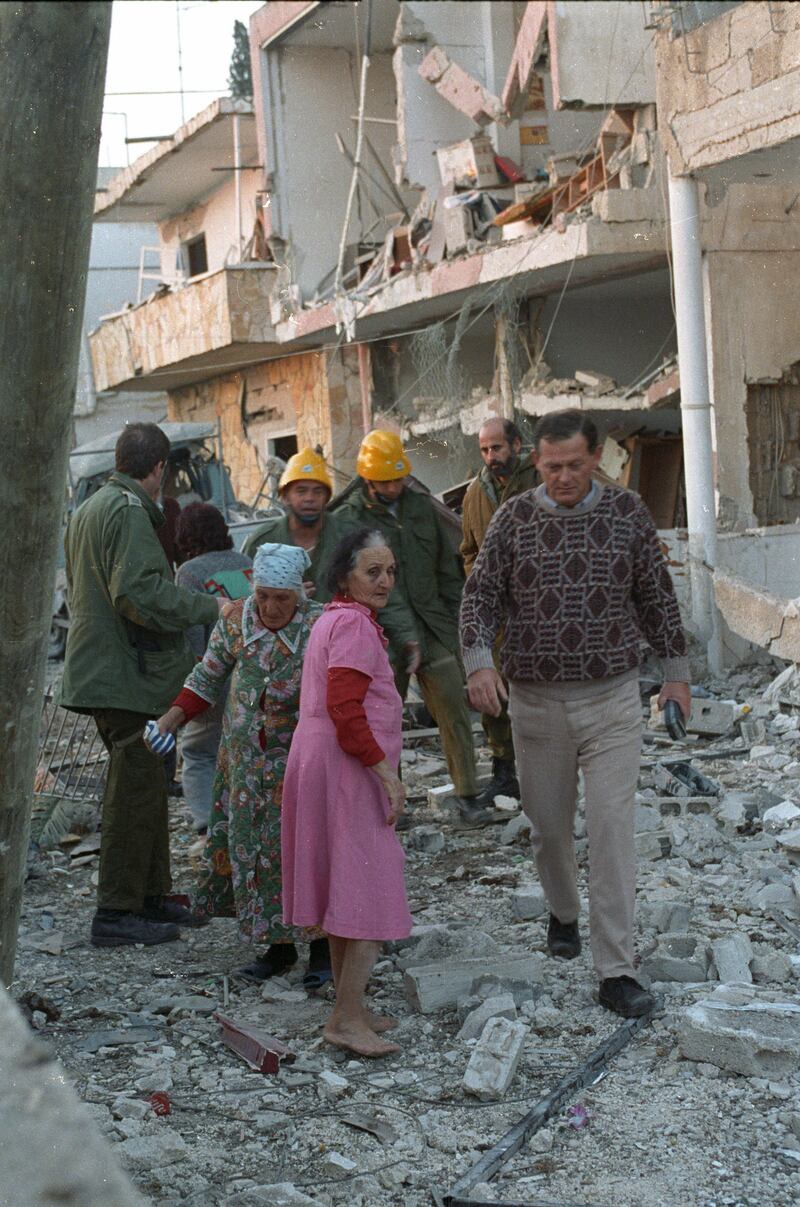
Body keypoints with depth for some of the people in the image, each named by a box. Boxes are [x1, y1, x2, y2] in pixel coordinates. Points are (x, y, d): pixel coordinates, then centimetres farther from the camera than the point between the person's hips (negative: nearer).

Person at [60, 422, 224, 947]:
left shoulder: (88, 509, 18)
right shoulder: (129, 511, -15)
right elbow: (140, 592, -26)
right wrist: (211, 607, -19)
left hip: (100, 665, 11)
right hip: (127, 676, -11)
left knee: (146, 785, 17)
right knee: (135, 788, -6)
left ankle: (152, 895, 25)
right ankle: (117, 912, -2)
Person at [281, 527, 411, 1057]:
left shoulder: (334, 619, 19)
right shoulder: (354, 624, -13)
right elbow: (345, 709, -22)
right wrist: (387, 773, -20)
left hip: (321, 766, 11)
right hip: (348, 770, -11)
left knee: (344, 890, 14)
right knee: (369, 891, -8)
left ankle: (349, 1009, 22)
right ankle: (349, 1018, -8)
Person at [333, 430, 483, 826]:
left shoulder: (422, 507, 9)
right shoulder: (348, 519, -5)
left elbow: (447, 567, 16)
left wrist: (452, 617, 10)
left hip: (433, 629, 3)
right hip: (383, 637, -3)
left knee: (454, 713, -1)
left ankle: (467, 796, 5)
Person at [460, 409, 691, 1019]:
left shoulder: (627, 512, 0)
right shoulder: (514, 518, -1)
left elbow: (658, 596, 9)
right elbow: (481, 595, 0)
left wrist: (676, 669, 13)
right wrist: (479, 660, -16)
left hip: (613, 700, -1)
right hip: (537, 704, 1)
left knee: (613, 830, -7)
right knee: (549, 824, 13)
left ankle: (617, 971, -4)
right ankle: (563, 913, 42)